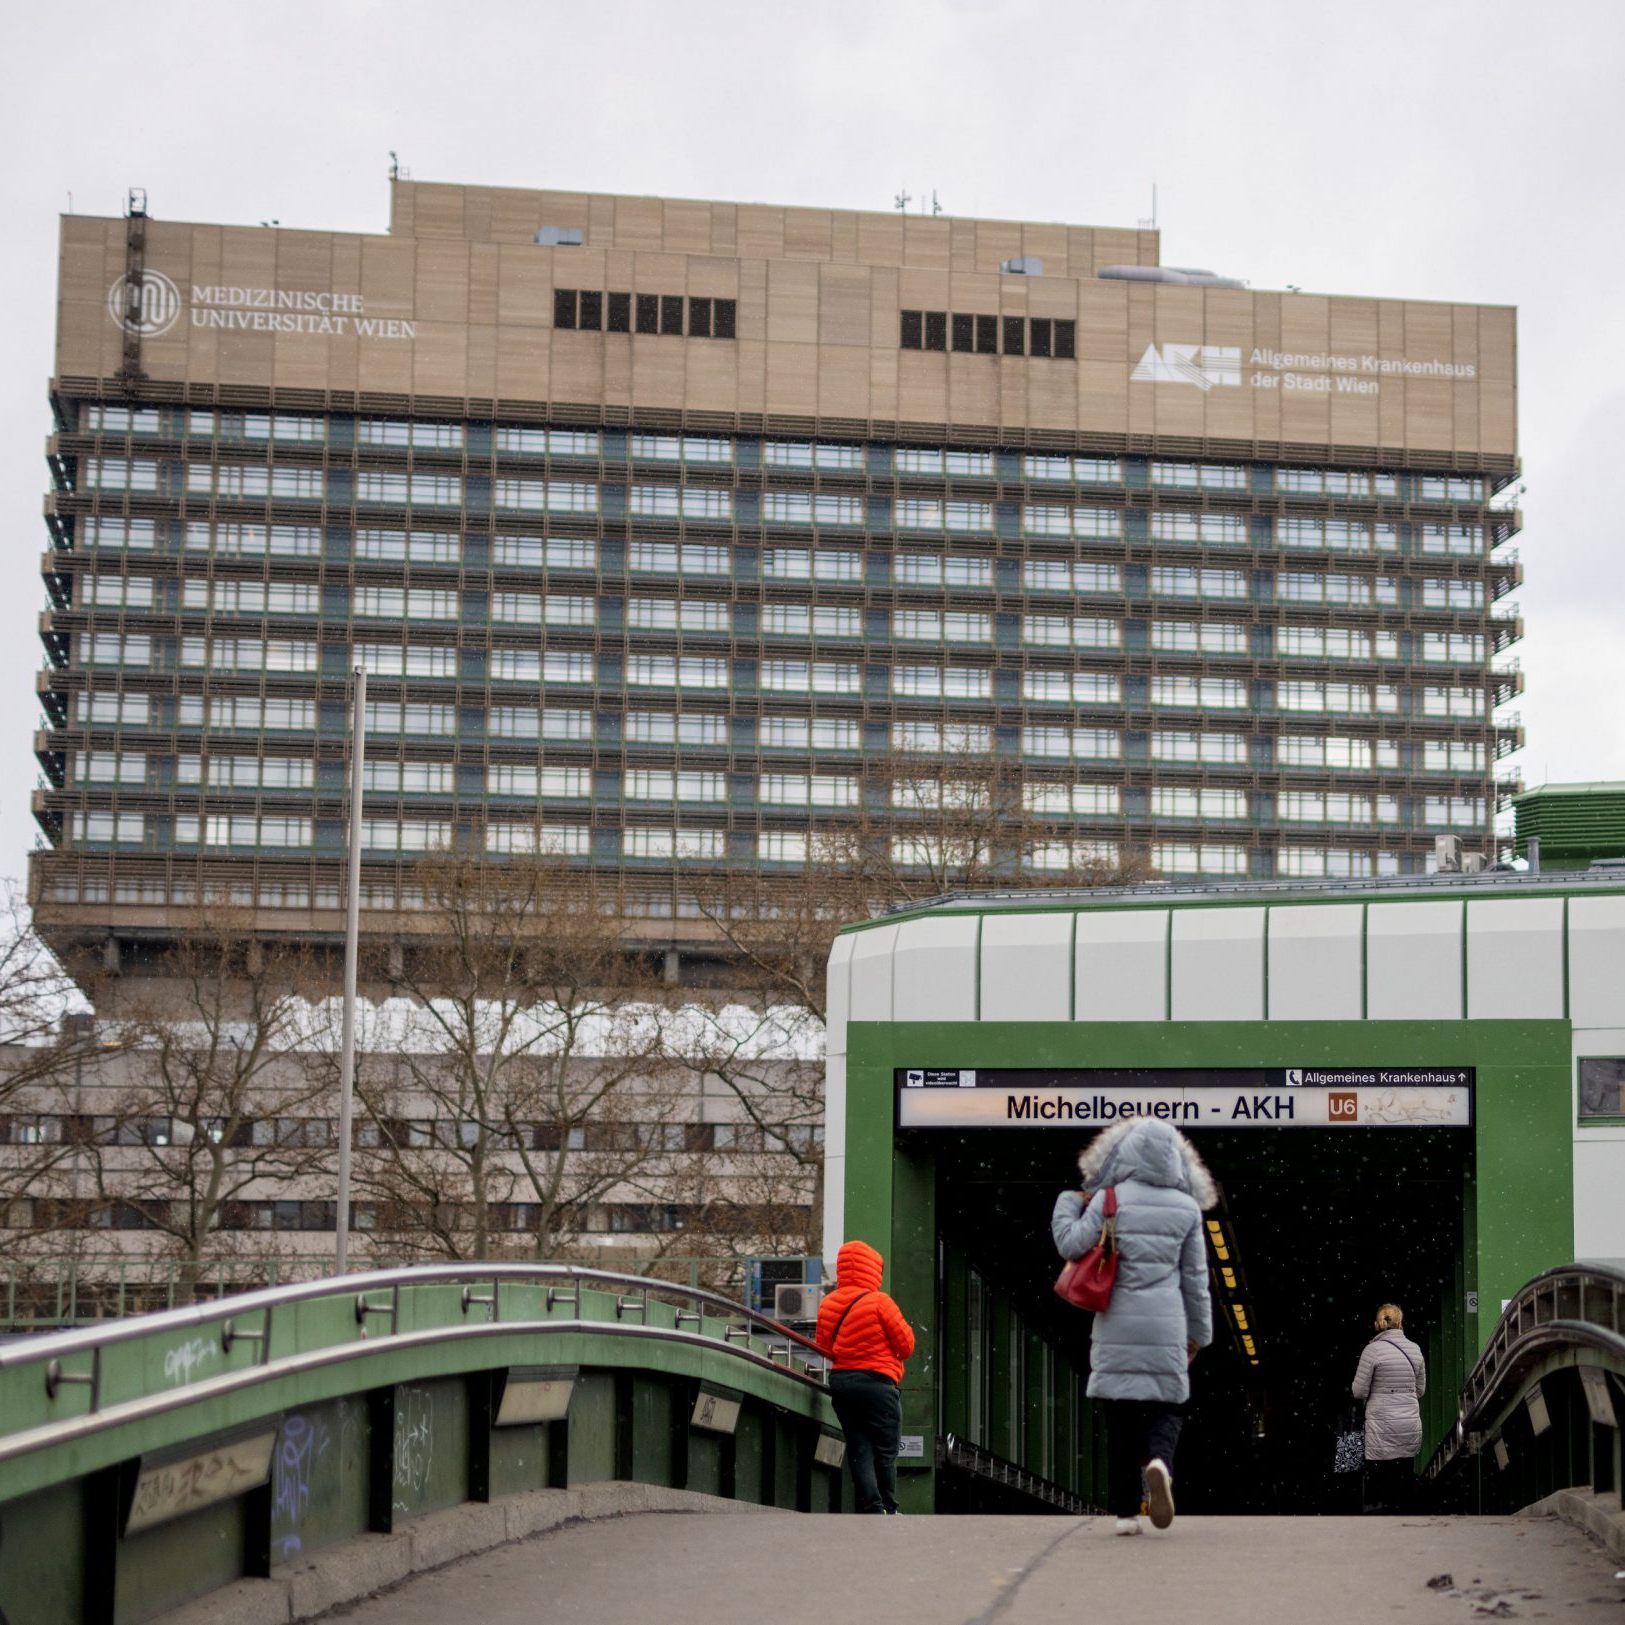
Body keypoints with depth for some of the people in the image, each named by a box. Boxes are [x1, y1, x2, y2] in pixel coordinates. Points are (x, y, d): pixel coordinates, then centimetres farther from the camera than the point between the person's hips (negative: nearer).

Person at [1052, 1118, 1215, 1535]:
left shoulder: (1110, 1199, -3)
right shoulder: (1186, 1208, 4)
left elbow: (1071, 1244, -8)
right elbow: (1195, 1279, 7)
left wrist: (1069, 1201, 9)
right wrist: (1198, 1333, 15)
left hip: (1117, 1325, 0)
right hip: (1166, 1326, 0)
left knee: (1121, 1416, 5)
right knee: (1167, 1406, 11)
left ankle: (1126, 1511, 4)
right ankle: (1159, 1460, -20)